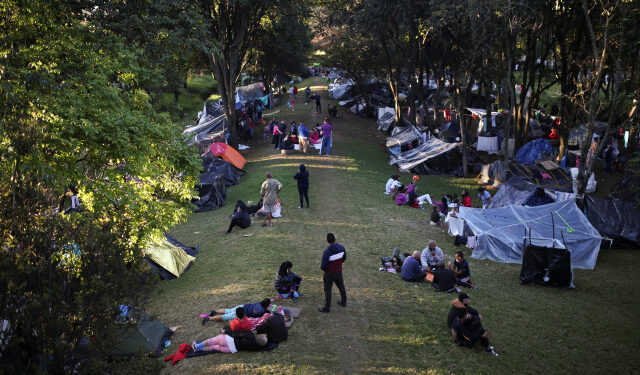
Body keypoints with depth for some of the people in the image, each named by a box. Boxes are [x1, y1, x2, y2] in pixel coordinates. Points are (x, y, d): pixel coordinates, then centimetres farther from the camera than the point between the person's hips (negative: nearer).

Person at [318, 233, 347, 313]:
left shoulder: (327, 251, -29)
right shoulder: (342, 248, -12)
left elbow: (324, 265, -24)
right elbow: (344, 259, 5)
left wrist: (322, 268, -2)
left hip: (329, 274, -5)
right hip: (339, 272, 5)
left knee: (328, 290, 8)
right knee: (341, 287, 25)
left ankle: (327, 308, 19)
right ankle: (344, 302, 44)